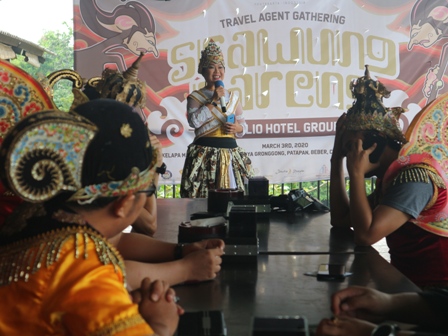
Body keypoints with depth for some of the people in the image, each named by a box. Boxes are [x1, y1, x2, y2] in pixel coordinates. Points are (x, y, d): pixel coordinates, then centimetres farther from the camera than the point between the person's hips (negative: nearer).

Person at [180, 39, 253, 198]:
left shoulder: (233, 96, 13)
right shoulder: (195, 97, 2)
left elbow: (244, 125, 16)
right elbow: (194, 121, -16)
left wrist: (237, 128, -7)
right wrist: (213, 100, -14)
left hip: (230, 152, 4)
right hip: (205, 153, -4)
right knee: (203, 197, -6)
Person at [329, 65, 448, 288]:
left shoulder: (414, 176, -20)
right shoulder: (392, 176, 8)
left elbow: (365, 235, -29)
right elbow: (340, 219, 6)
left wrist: (356, 172, -20)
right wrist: (336, 160, 4)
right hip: (409, 284, 8)